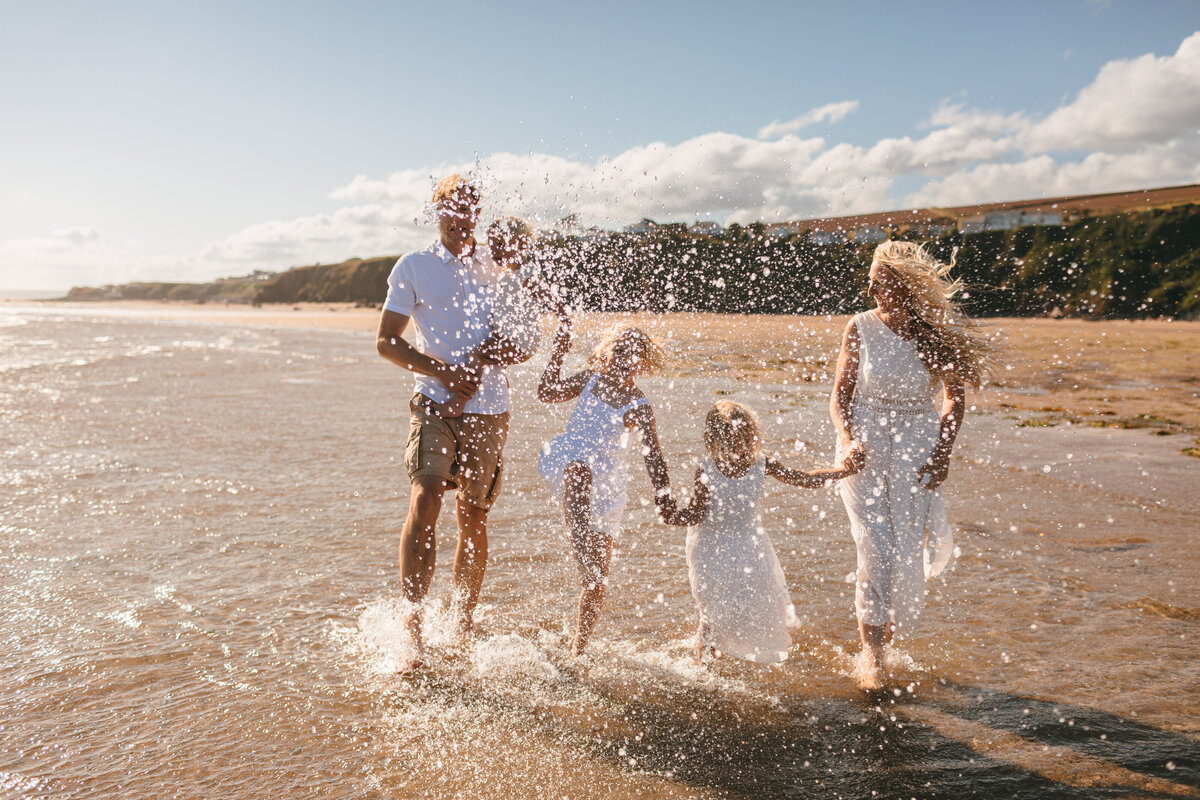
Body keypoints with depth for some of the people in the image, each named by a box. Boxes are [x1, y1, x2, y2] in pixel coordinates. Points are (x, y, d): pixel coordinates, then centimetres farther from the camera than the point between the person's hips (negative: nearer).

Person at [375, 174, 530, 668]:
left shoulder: (496, 265, 12)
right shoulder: (413, 267, 4)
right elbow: (386, 341, 0)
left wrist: (499, 352, -6)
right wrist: (442, 371, -12)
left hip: (489, 408, 2)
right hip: (436, 403, -2)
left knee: (474, 517, 7)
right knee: (425, 500, -21)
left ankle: (463, 626, 22)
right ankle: (414, 619, -13)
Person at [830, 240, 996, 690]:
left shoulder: (938, 334, -5)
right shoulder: (860, 329, -5)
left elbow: (955, 399, 7)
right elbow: (840, 396, 0)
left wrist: (943, 452, -4)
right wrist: (847, 439, -16)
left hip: (917, 448, 1)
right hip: (865, 446, -1)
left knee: (908, 554, 1)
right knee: (877, 552, -10)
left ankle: (888, 631, 32)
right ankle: (870, 655, 3)